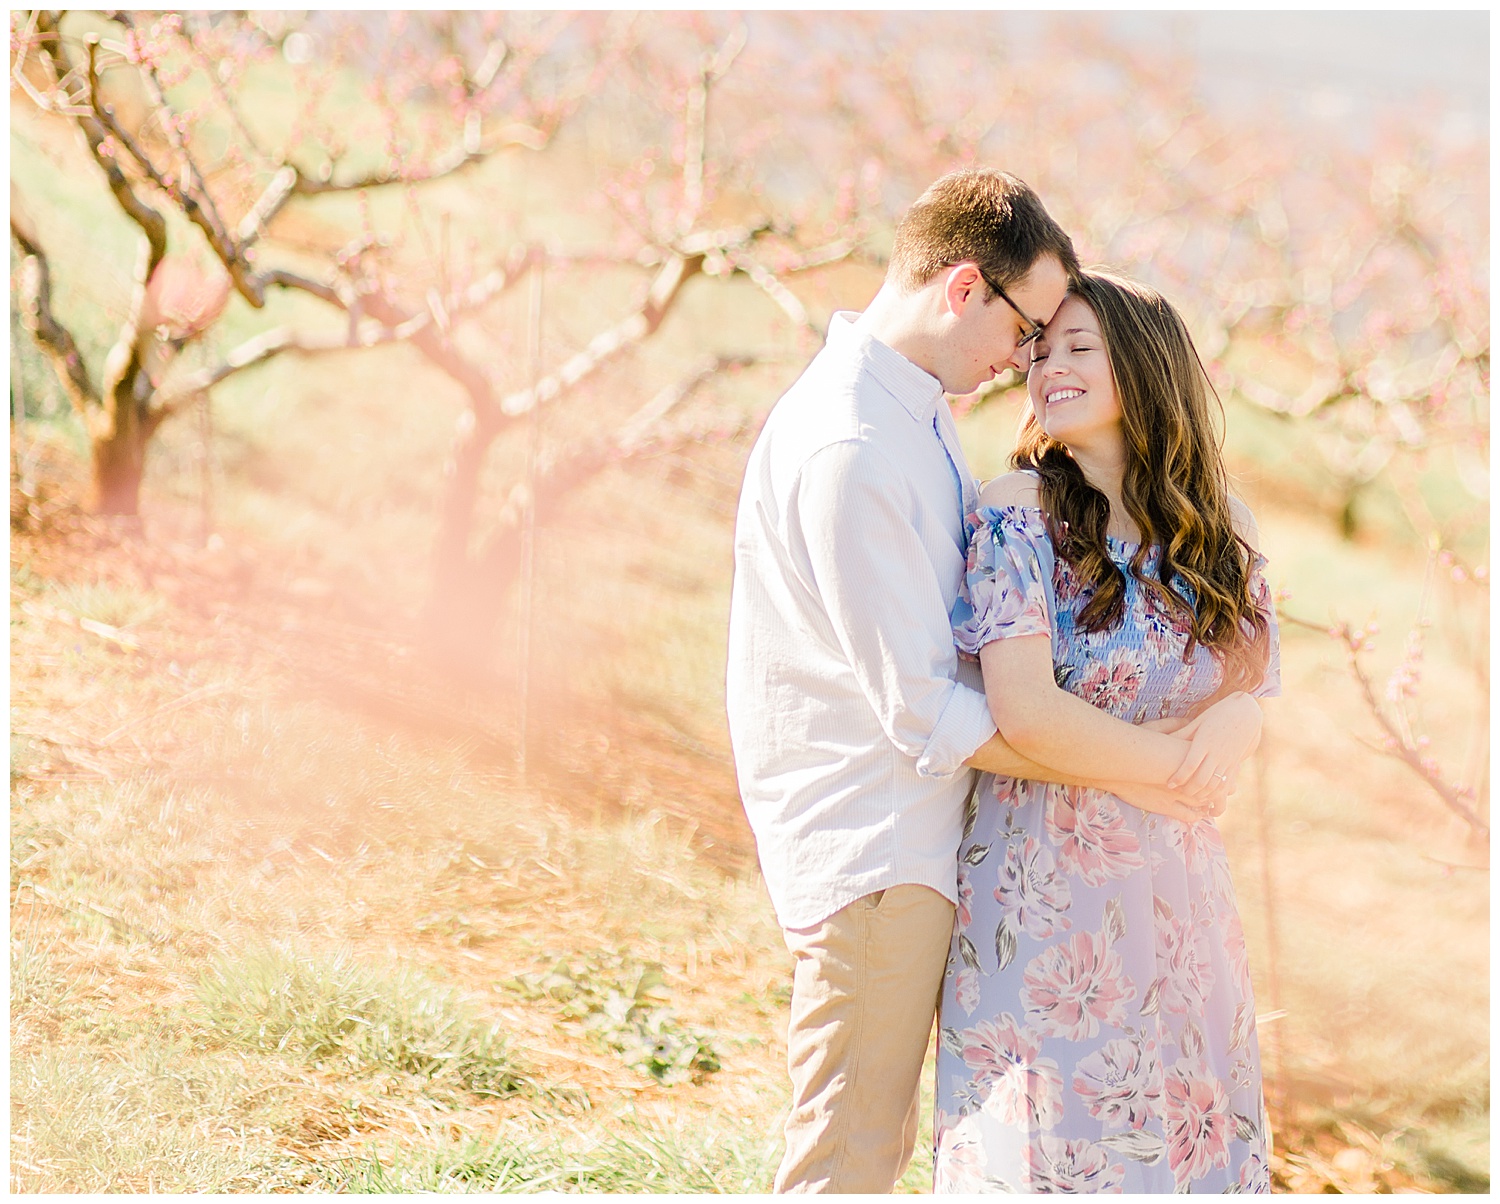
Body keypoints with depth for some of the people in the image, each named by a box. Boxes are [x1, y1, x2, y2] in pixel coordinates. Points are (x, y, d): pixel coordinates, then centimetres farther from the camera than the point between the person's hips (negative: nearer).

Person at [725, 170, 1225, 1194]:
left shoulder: (922, 409, 9)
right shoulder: (846, 450, -23)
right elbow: (923, 711, -22)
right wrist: (1118, 770, -13)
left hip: (916, 833, 10)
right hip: (871, 852, -10)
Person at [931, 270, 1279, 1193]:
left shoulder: (1222, 533, 7)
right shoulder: (1016, 519, -8)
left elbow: (1255, 697, 8)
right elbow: (1025, 713, -18)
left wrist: (1234, 719, -15)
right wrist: (1177, 760, -9)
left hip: (1178, 891, 5)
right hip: (1044, 897, -5)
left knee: (1186, 1140, 10)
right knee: (1046, 1147, 2)